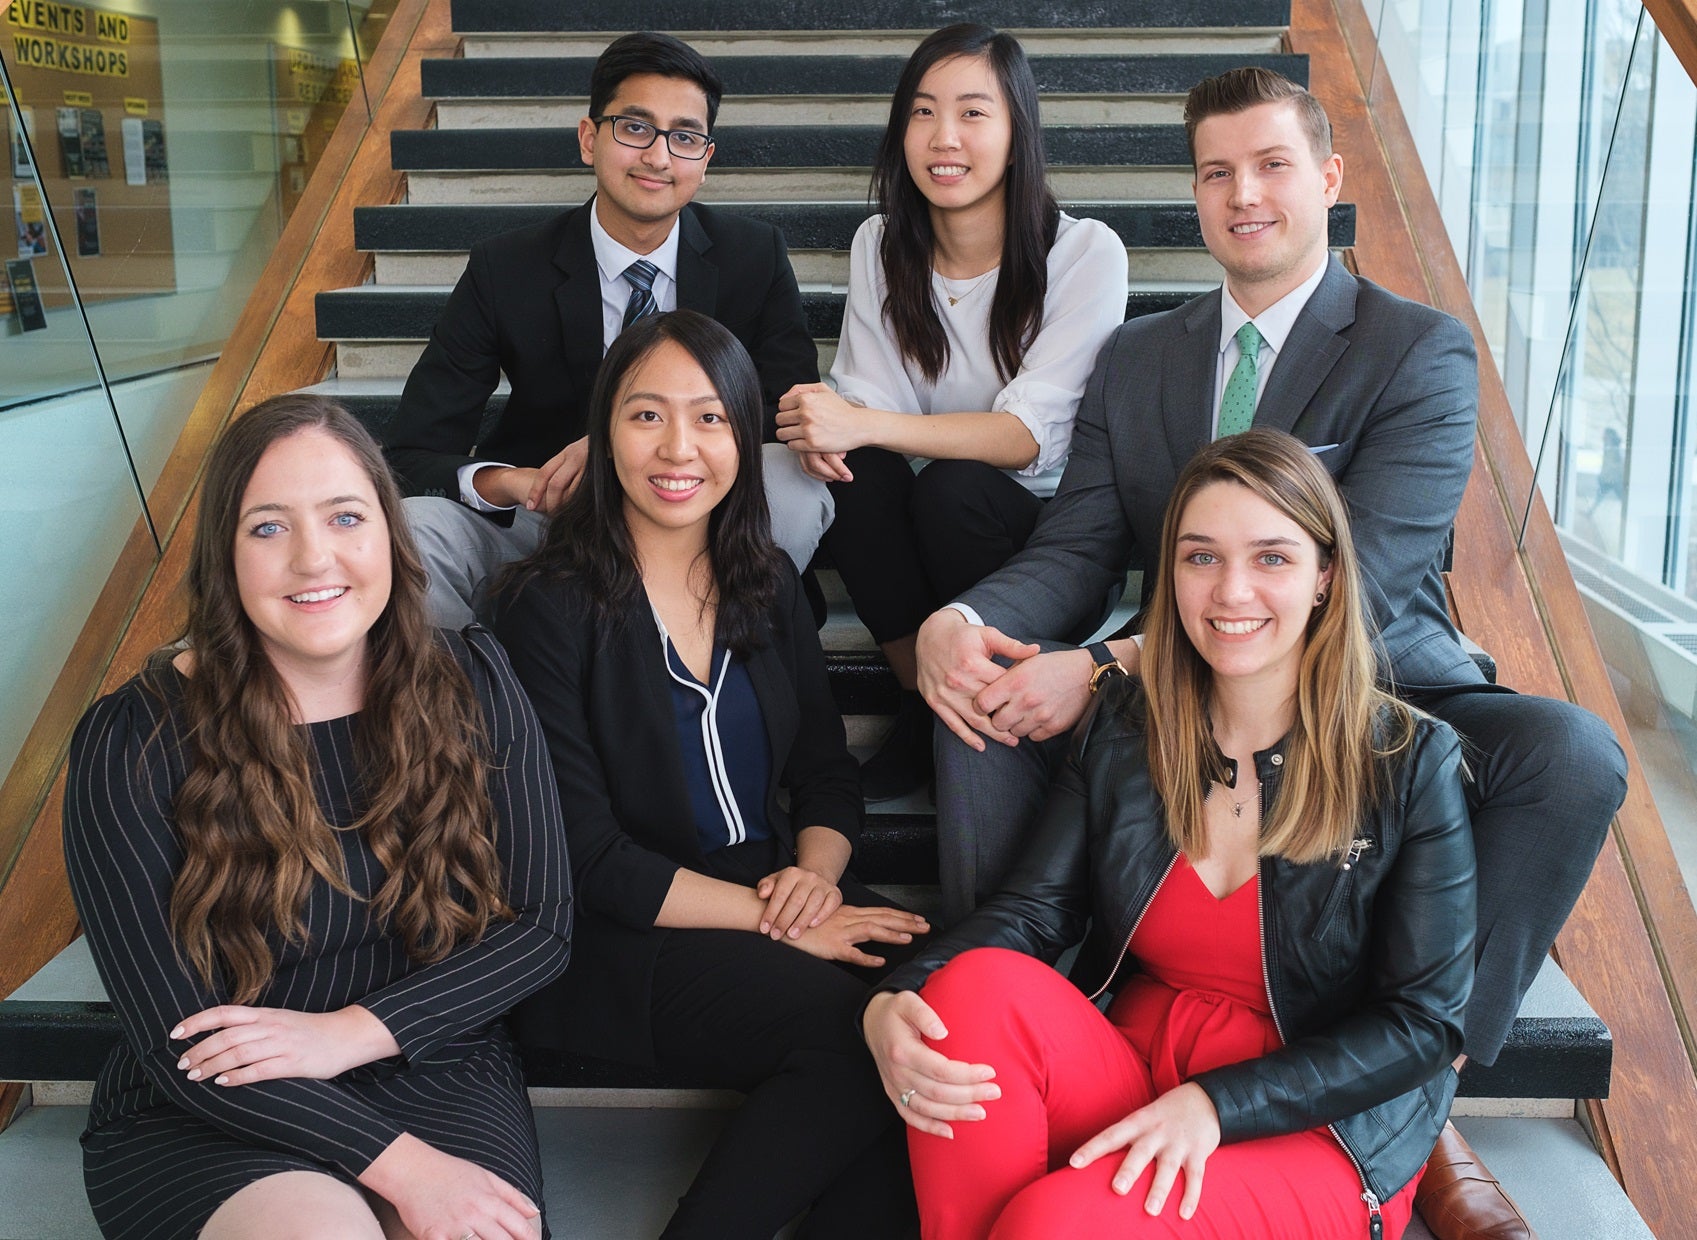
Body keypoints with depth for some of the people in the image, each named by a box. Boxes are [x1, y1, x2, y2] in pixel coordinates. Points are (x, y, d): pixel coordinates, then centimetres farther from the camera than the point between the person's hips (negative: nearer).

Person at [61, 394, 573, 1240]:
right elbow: (175, 1040, -12)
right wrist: (400, 1167, -21)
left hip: (435, 1078, 3)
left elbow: (542, 924, 0)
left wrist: (349, 1033, -15)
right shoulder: (133, 745, -10)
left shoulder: (472, 686, 0)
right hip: (208, 1119, -2)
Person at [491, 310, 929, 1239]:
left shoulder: (767, 587, 12)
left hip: (782, 896, 5)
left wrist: (816, 872, -9)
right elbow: (586, 856, -10)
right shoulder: (548, 606, -5)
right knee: (857, 1031, -28)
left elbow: (829, 777, 14)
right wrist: (779, 921, -16)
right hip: (625, 941, -5)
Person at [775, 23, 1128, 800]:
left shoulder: (1085, 254, -12)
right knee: (856, 469, -27)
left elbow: (1029, 434, -20)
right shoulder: (881, 246, 2)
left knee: (951, 486, -33)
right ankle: (924, 702, -12)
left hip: (1048, 524, -3)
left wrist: (865, 424, -33)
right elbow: (869, 400, -3)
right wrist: (829, 425, -29)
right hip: (920, 529, 4)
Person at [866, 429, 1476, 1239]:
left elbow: (1423, 1021, -7)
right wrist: (892, 1007, -24)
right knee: (978, 984, -27)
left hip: (1315, 1135, -4)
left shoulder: (1412, 761, -6)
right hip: (1129, 1075, 4)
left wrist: (1216, 1105, -20)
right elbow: (1031, 910, -2)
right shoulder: (1122, 724, 4)